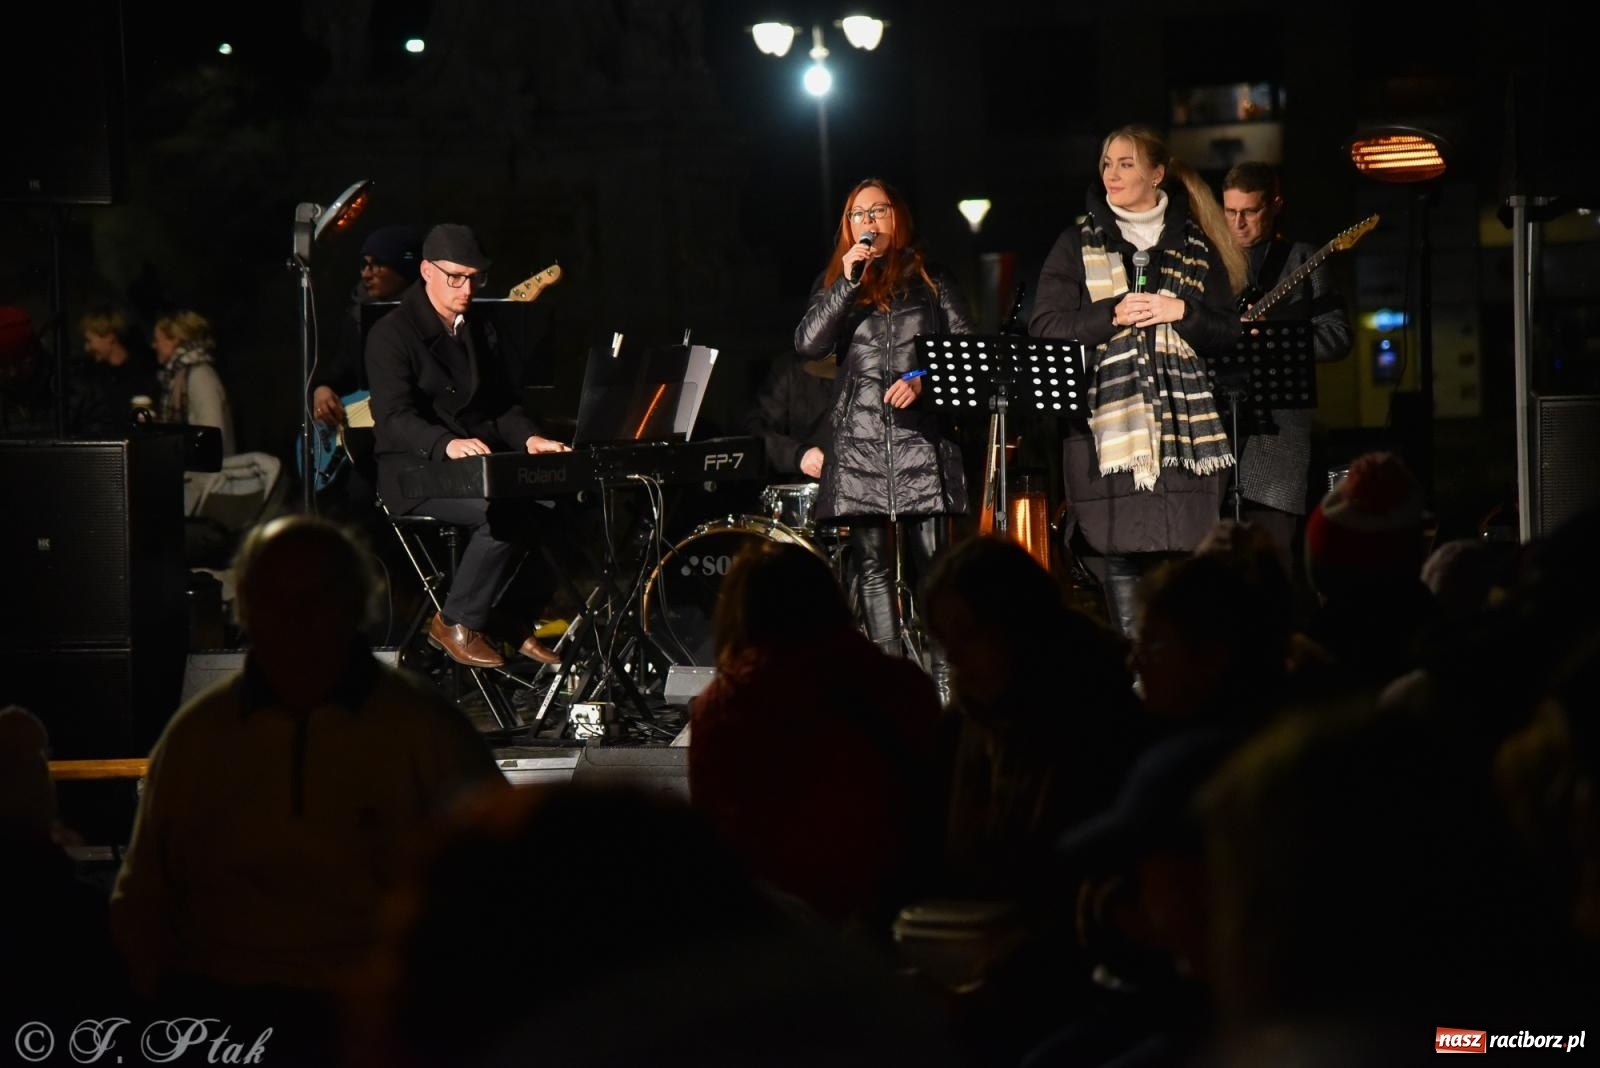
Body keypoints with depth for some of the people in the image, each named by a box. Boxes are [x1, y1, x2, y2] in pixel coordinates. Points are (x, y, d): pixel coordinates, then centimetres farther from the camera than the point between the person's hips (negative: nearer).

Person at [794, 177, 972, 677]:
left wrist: (924, 381, -9)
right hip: (859, 441, 2)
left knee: (935, 560, -8)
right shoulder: (834, 285, 17)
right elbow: (807, 344, 2)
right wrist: (848, 283, -5)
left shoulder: (930, 281, 12)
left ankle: (946, 679, -9)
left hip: (920, 435, -2)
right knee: (873, 566, 0)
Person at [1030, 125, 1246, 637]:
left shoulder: (1195, 245, 14)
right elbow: (1045, 326, 3)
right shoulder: (1077, 244, 11)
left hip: (1184, 426, 1)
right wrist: (1113, 315, -9)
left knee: (1184, 559, -6)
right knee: (1123, 556, -6)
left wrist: (1181, 312, -5)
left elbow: (1228, 331, 13)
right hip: (1108, 424, -1)